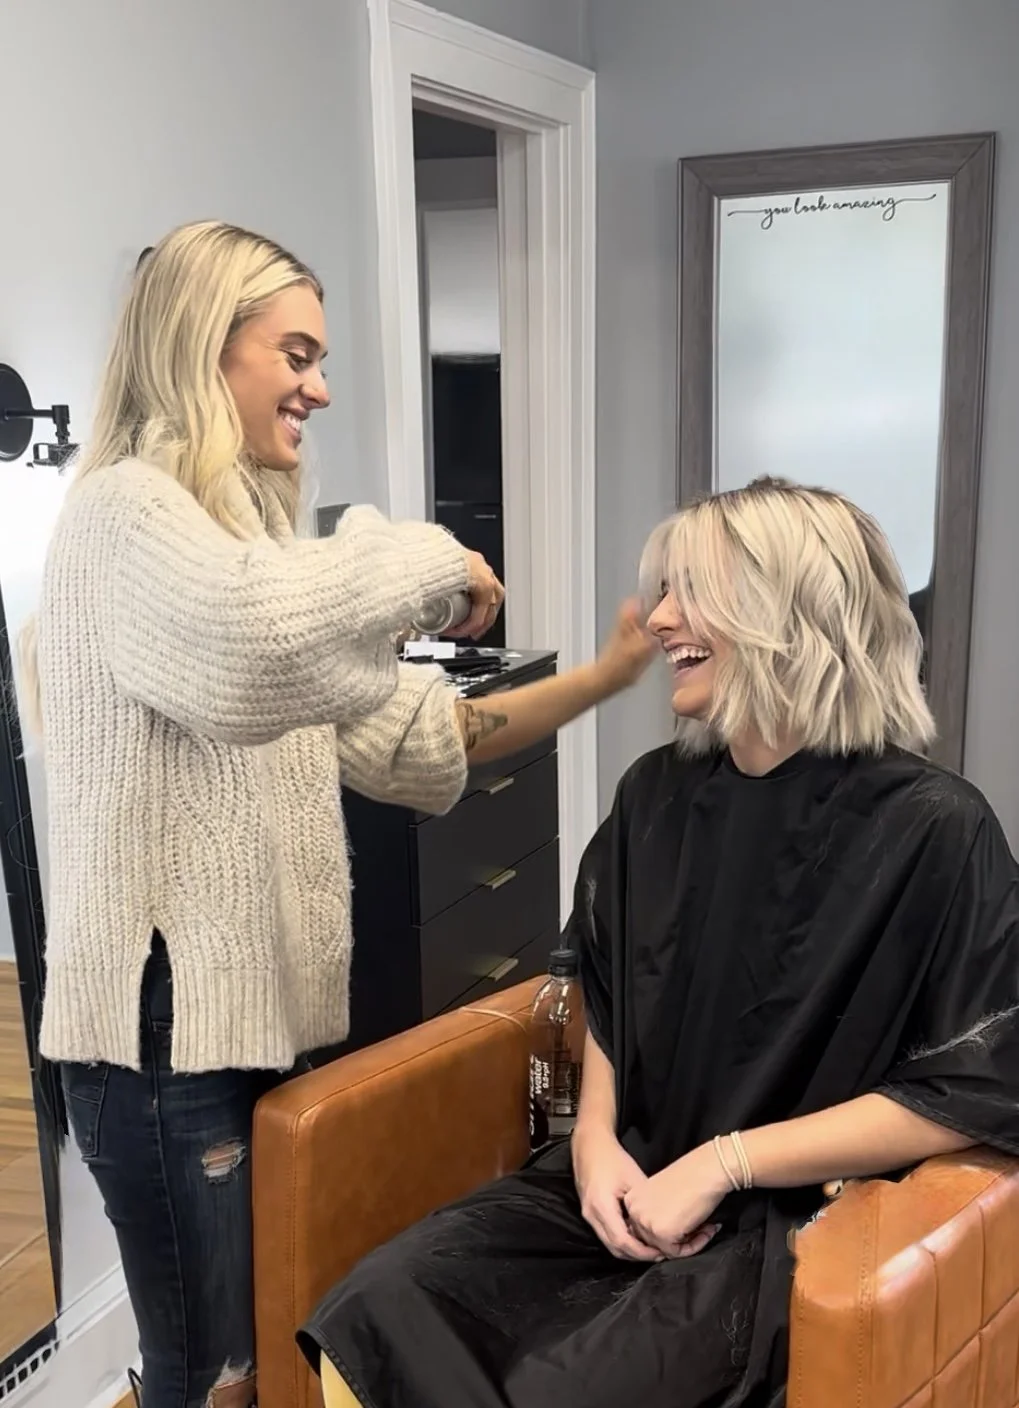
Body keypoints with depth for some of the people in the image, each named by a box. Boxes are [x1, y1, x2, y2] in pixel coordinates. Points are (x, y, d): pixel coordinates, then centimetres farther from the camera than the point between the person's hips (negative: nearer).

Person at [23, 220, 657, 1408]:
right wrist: (432, 557, -20)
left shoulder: (246, 531, 17)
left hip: (262, 1002, 9)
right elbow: (249, 632, -37)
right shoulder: (125, 515, -12)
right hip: (167, 1022, -8)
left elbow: (414, 738, 10)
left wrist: (604, 677, 1)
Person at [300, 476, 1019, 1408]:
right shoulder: (656, 796, 6)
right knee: (374, 1317, -15)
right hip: (630, 1186, 5)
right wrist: (595, 1138, -1)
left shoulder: (931, 831, -13)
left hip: (801, 1221, -5)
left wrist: (723, 1164, -14)